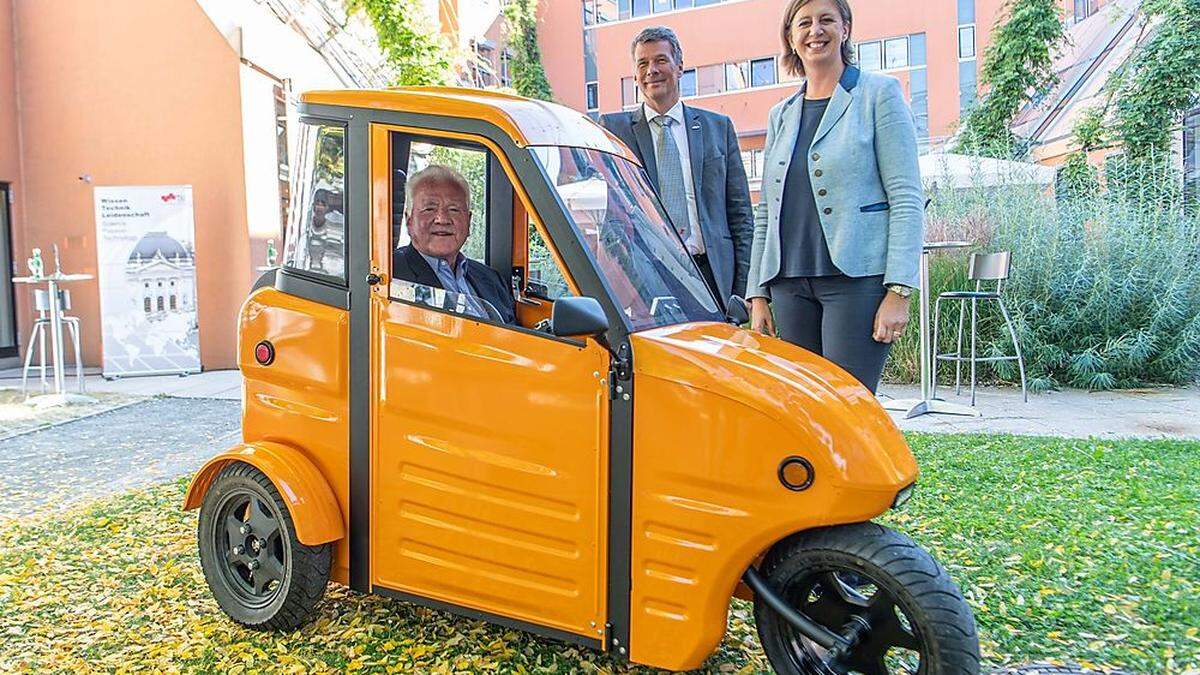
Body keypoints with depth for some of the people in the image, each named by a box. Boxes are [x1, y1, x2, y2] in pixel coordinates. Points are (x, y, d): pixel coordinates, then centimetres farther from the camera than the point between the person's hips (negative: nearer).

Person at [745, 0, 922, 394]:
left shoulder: (879, 94, 3)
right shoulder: (780, 115, 18)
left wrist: (899, 290, -13)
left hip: (858, 277, -5)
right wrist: (757, 295, 11)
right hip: (790, 283, 5)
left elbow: (906, 197, -5)